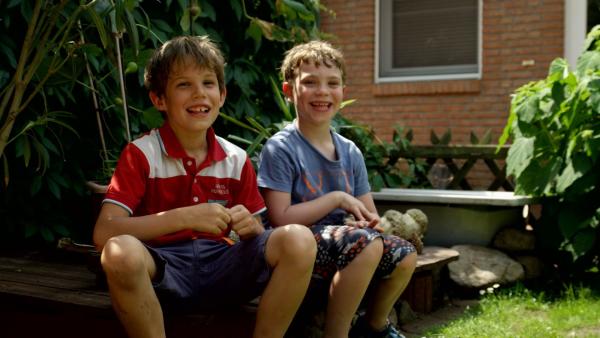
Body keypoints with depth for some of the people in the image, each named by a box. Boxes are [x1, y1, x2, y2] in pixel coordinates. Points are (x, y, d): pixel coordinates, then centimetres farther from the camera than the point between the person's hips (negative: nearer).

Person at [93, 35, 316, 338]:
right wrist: (186, 217, -24)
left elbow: (257, 236, 13)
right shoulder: (141, 154, -5)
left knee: (299, 240, -21)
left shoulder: (236, 160, 6)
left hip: (221, 263, 3)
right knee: (120, 251, -37)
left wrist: (249, 227, -13)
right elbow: (103, 234, -17)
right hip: (162, 268, -3)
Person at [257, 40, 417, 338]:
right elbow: (280, 219, -16)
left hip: (340, 242, 7)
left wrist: (368, 222, -14)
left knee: (404, 254, -14)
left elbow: (371, 217, 11)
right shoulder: (280, 148, -10)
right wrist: (337, 199, -14)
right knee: (366, 243, -31)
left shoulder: (350, 151, 9)